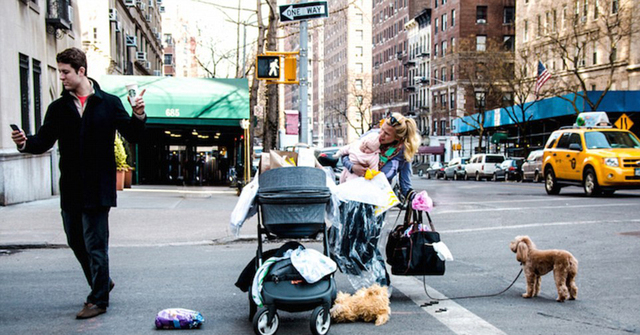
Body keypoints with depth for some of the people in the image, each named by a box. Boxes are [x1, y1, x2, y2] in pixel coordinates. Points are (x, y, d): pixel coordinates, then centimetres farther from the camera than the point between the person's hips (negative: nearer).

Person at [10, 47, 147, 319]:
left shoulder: (109, 103, 1)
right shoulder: (58, 108, 9)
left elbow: (132, 136, 0)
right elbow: (44, 141, 2)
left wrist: (139, 116, -18)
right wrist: (25, 142, -18)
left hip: (98, 189, -5)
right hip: (70, 189, 5)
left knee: (95, 244, -1)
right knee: (76, 242, 15)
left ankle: (99, 299, 13)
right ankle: (101, 283, 36)